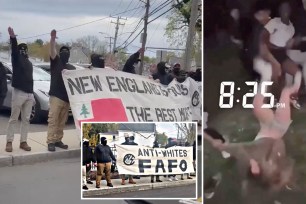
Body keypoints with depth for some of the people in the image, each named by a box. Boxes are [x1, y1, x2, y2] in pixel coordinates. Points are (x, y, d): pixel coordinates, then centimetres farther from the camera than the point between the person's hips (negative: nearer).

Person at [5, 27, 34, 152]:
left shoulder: (29, 63, 19)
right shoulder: (17, 59, 1)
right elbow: (14, 49, -19)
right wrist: (13, 38, -38)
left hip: (29, 94, 6)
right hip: (18, 93, -6)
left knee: (26, 119, 6)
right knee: (14, 119, -2)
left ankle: (23, 142, 11)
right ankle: (9, 142, 2)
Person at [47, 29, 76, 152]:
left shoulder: (72, 68, 22)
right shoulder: (56, 62, 9)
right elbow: (52, 51, -9)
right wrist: (53, 38, -25)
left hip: (67, 98, 5)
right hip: (56, 96, -5)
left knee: (62, 121, 6)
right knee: (53, 120, -10)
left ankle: (58, 140, 12)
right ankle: (50, 142, -11)